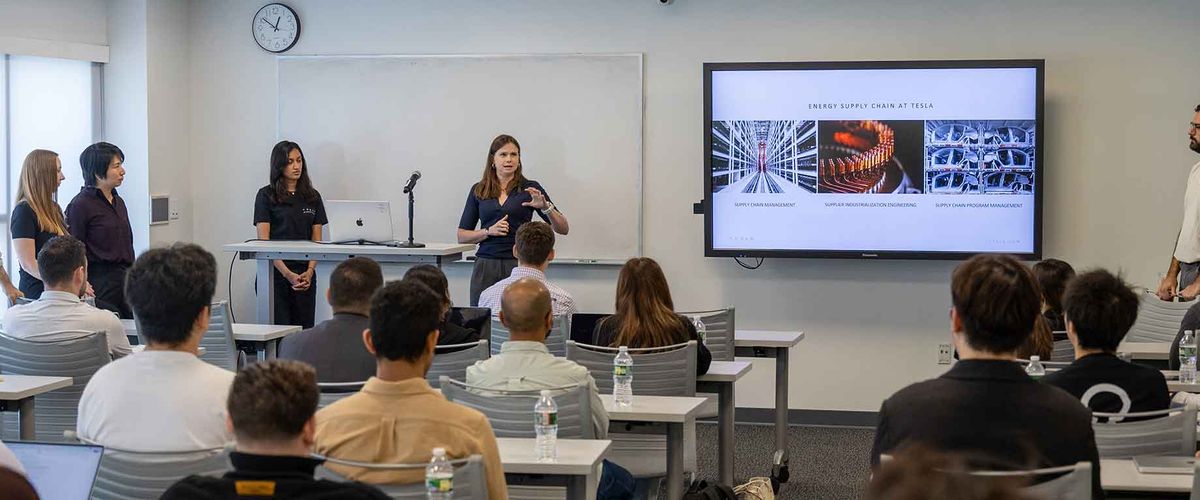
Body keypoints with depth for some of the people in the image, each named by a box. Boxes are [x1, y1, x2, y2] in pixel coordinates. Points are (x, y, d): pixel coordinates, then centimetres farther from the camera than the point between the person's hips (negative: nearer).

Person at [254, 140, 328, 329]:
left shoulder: (312, 197, 12)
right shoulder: (266, 195, 0)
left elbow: (316, 240, 9)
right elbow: (264, 241, -6)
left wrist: (310, 271, -8)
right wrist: (287, 274, -15)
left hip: (305, 276, 4)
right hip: (275, 272, -4)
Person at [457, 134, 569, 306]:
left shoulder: (530, 188, 3)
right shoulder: (478, 190, 9)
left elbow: (563, 229, -1)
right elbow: (462, 236, 9)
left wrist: (545, 206, -18)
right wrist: (489, 231, -7)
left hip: (519, 266, -2)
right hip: (486, 266, 2)